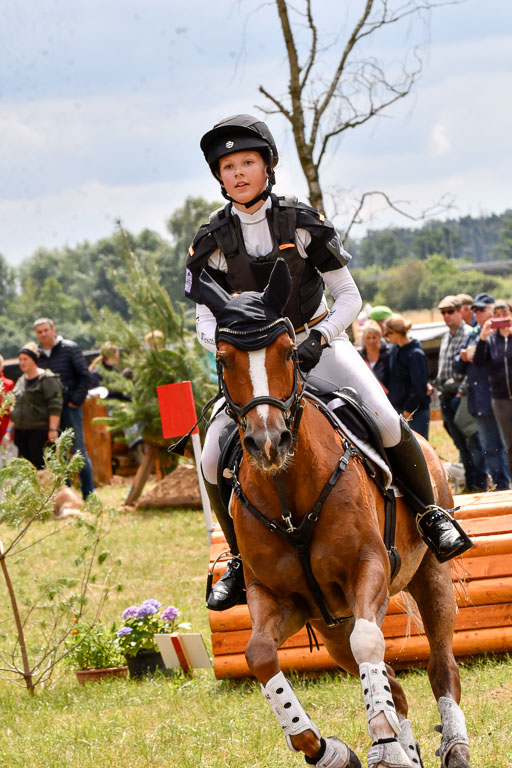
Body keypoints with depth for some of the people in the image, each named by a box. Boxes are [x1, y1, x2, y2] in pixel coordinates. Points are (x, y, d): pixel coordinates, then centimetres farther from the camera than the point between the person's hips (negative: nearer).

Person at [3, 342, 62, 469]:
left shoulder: (47, 379, -6)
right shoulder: (21, 381, 18)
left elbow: (55, 406, -12)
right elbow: (15, 408, 25)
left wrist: (53, 429, -19)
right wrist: (9, 429, 21)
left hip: (40, 431, -7)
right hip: (21, 432, 7)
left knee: (40, 467, -11)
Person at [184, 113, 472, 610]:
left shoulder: (303, 223, -6)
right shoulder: (211, 243, -3)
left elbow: (349, 298, -2)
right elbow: (205, 323, 0)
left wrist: (319, 339, -19)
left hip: (319, 345, -2)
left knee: (386, 422, -25)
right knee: (213, 459, -16)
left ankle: (431, 515, -3)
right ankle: (243, 560, 5)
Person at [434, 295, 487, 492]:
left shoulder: (469, 334, -7)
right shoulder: (445, 337, 18)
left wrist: (462, 391, -17)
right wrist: (440, 390, 15)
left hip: (462, 396, -8)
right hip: (446, 395, 8)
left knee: (471, 440, -6)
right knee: (459, 442, 9)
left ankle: (480, 483, -2)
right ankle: (470, 482, 14)